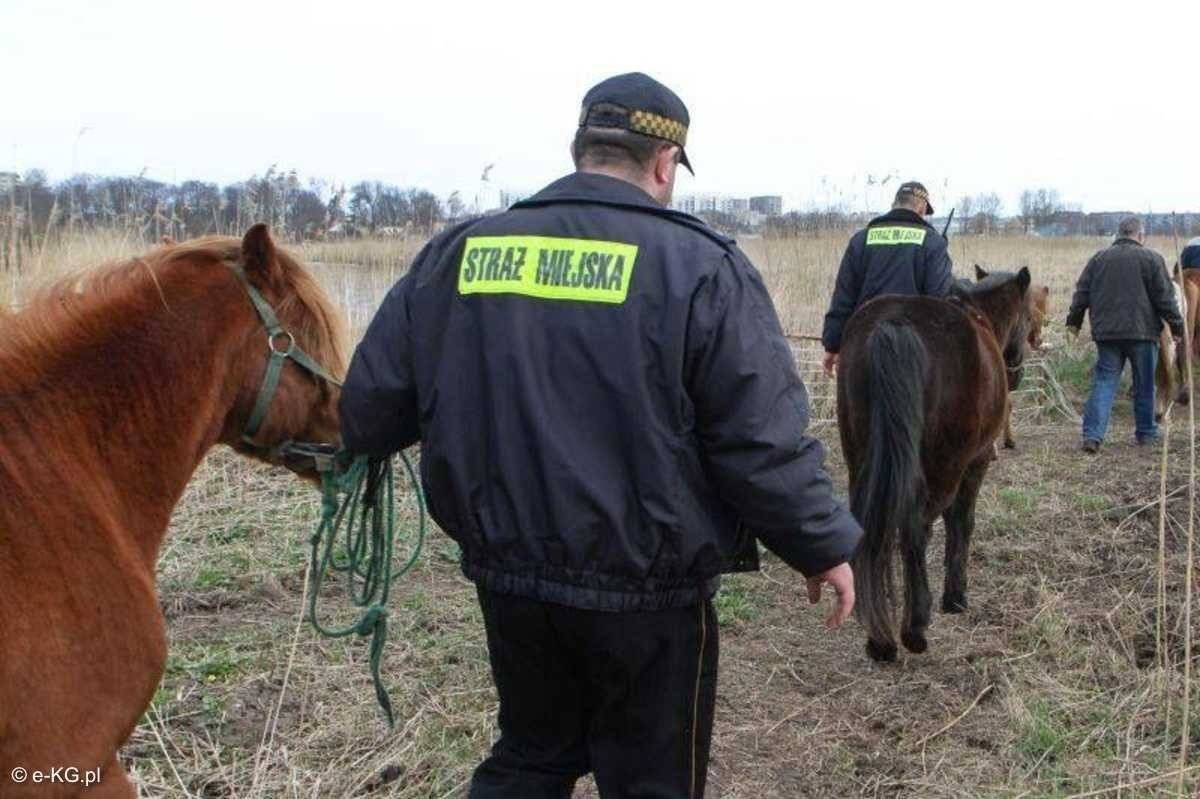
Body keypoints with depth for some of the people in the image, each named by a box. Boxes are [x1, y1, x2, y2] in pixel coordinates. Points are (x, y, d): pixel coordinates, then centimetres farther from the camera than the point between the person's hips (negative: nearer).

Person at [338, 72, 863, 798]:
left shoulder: (457, 253, 0)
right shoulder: (700, 266, -13)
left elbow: (370, 405, 5)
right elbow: (764, 442, -15)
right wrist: (825, 544, 0)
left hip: (506, 570, 5)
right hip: (645, 589, -4)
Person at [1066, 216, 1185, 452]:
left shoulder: (1099, 258, 7)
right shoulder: (1151, 258, -3)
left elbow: (1082, 293, 9)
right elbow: (1165, 297, -4)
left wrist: (1074, 321, 19)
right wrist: (1177, 326, 3)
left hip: (1106, 333, 3)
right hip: (1142, 332, -3)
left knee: (1104, 383, 3)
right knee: (1144, 385, 11)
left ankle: (1092, 435, -8)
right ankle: (1146, 433, 21)